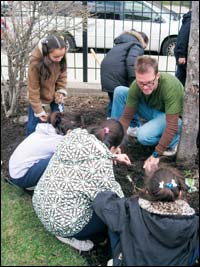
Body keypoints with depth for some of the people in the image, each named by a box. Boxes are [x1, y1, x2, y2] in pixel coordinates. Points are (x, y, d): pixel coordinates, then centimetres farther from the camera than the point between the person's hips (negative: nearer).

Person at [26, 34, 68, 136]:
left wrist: (61, 91, -16)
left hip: (55, 93, 4)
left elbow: (62, 74, -4)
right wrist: (39, 111, -19)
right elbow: (33, 88, -24)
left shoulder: (60, 57, -23)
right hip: (40, 96, -4)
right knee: (35, 124, 4)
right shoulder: (35, 62, -34)